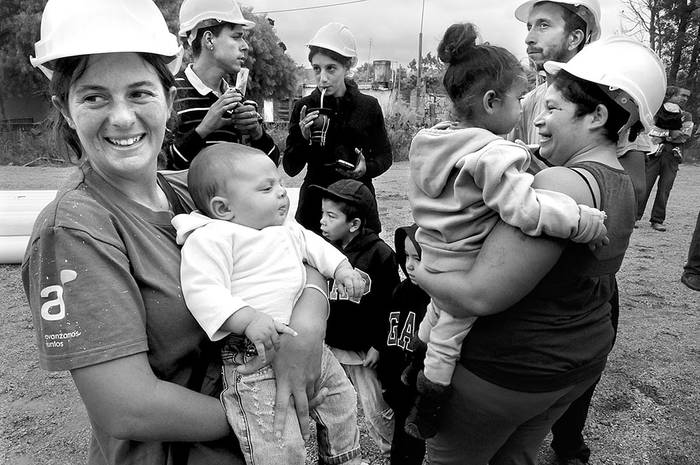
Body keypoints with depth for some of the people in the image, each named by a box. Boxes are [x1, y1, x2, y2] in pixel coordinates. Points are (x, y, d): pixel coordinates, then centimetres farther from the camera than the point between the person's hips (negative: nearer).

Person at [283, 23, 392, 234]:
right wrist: (303, 138, -16)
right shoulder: (304, 108, 0)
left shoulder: (368, 106, 0)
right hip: (315, 204, 0)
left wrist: (367, 168, -12)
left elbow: (385, 156, 8)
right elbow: (290, 168, 0)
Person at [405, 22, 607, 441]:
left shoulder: (427, 142, 2)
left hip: (434, 259, 8)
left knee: (436, 320, 31)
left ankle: (414, 371, 52)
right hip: (468, 270, -8)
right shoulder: (493, 154, -26)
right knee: (447, 344, 10)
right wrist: (585, 221, -25)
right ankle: (425, 420, 29)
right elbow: (527, 208, -35)